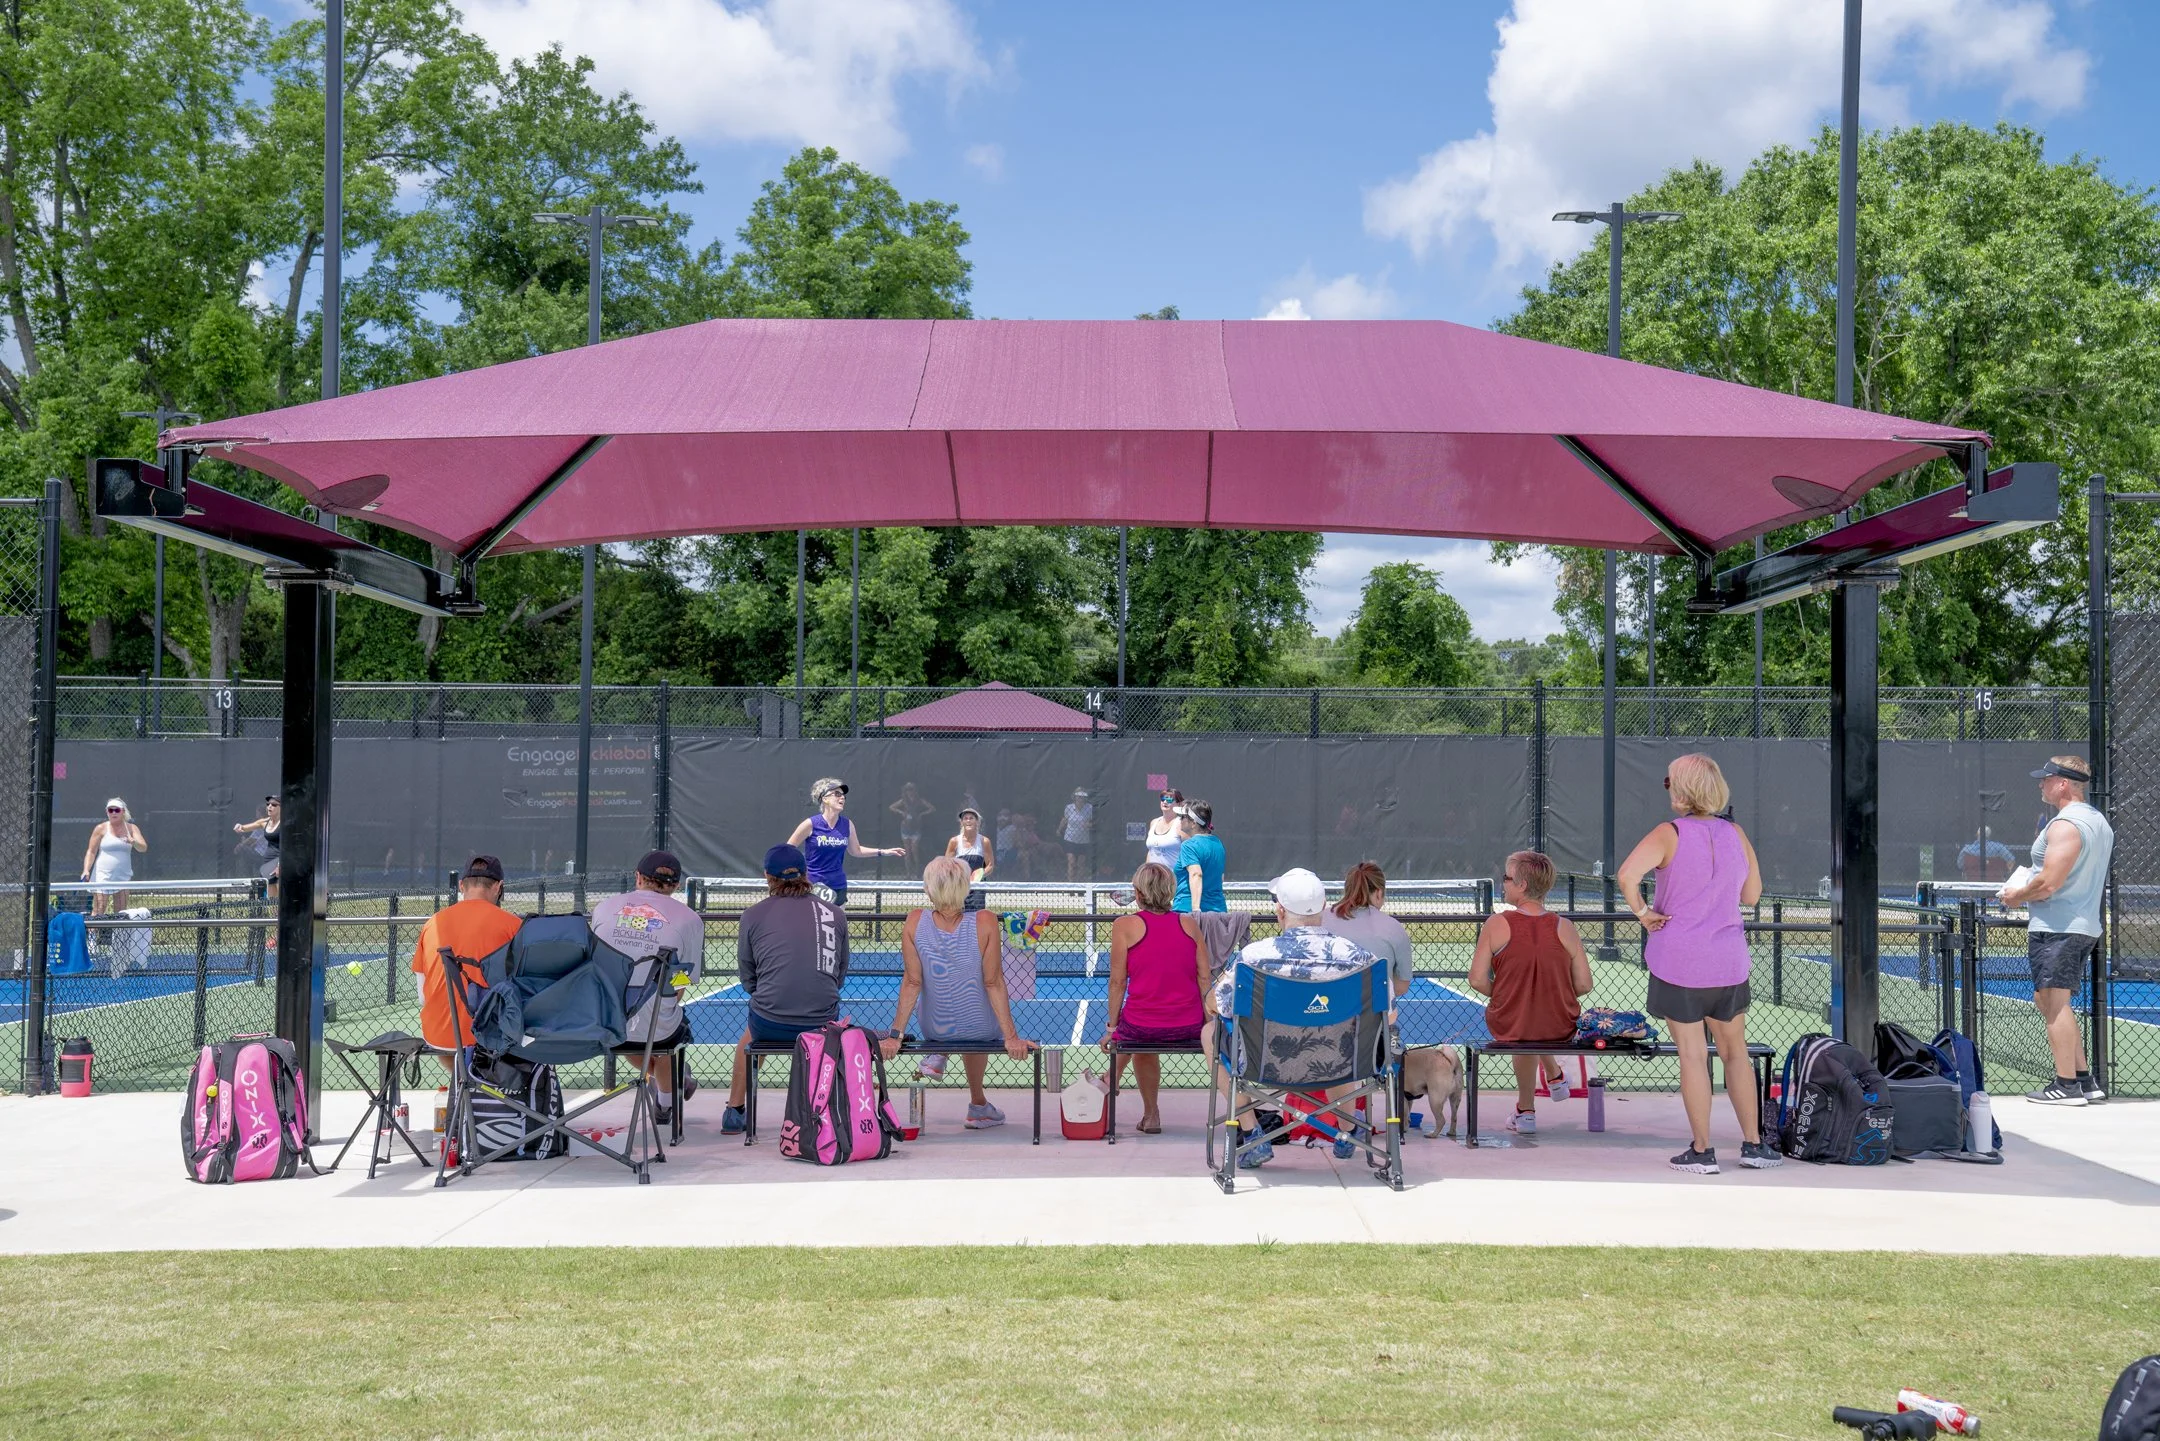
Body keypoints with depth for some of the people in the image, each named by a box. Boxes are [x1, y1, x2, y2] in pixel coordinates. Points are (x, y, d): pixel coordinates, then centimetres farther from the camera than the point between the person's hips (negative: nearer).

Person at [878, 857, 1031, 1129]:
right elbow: (994, 984, -19)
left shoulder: (914, 922, -21)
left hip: (934, 1030, 1)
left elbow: (912, 983, -16)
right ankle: (978, 1106, 44)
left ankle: (937, 1055, 34)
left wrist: (895, 1035, -7)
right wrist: (1011, 1037, -11)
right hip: (982, 1030, -1)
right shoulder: (985, 923, -25)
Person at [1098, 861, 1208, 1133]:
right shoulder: (1190, 924, 4)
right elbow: (1204, 978, 4)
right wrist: (1208, 1023, 14)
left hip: (1142, 1026, -3)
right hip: (1189, 1028, 3)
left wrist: (1112, 1026, 6)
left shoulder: (1124, 926, -5)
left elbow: (1118, 982, -4)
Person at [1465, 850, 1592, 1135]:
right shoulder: (1564, 928, -9)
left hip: (1509, 1027, -1)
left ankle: (1527, 1110, 47)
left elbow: (1478, 981, -12)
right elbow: (1584, 985, -5)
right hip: (1561, 1030, 1)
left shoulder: (1497, 924, -14)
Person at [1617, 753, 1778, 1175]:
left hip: (1679, 961, -4)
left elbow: (1628, 875, -27)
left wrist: (1643, 912, -12)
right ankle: (1753, 1145, 17)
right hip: (1728, 960, 4)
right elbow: (1752, 894, 13)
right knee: (1735, 1052, 15)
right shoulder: (1735, 834, 3)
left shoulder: (1669, 834, -11)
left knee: (1693, 1055, 2)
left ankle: (1701, 1152, 6)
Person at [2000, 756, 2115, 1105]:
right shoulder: (2099, 821, 16)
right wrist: (2027, 892, 22)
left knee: (2054, 1003, -8)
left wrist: (2017, 896, -5)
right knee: (2051, 1002, 16)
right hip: (2085, 927, 10)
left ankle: (2066, 1085, -9)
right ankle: (2085, 1081, 14)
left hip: (2055, 928, -10)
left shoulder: (2065, 825, -17)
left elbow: (2048, 883, -23)